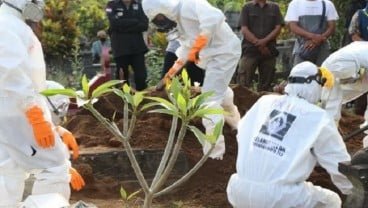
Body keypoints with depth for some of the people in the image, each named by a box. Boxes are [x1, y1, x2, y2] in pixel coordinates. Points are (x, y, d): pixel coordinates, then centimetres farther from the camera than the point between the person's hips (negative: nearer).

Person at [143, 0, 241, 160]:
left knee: (210, 100, -10)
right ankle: (235, 123, 57)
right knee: (220, 91, 30)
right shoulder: (180, 17, 8)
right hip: (215, 54, 10)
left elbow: (214, 17, -41)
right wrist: (174, 69, 10)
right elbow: (187, 47, 18)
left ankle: (214, 153, -5)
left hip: (224, 52, -10)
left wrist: (196, 48, -38)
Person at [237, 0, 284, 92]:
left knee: (265, 85, 5)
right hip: (250, 50, -2)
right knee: (243, 84, -10)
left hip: (269, 51, 2)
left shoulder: (274, 7, 13)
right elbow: (244, 30, -1)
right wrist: (258, 44, -10)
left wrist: (265, 41, -11)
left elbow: (278, 28, 4)